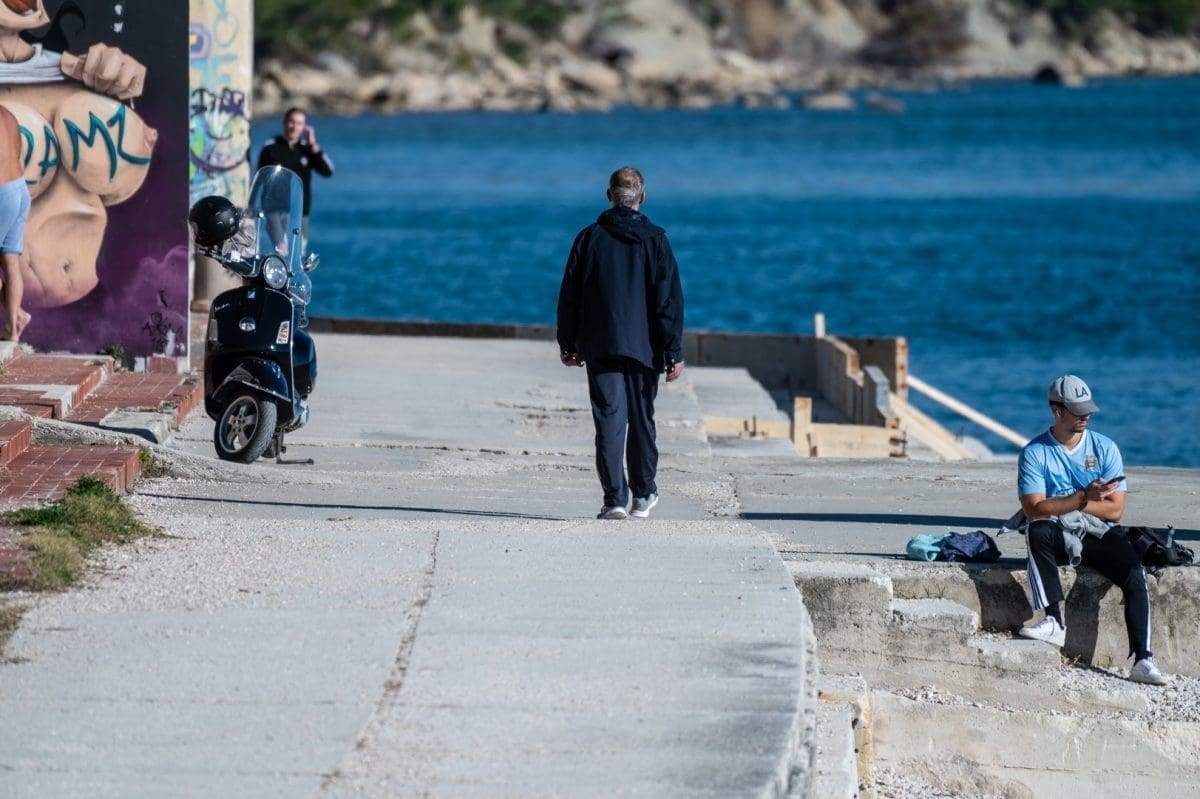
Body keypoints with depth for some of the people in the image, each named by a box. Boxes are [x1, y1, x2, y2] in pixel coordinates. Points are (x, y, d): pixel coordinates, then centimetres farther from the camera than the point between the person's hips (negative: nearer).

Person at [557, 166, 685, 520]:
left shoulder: (589, 238, 0)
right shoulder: (655, 240, -3)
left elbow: (569, 296, 4)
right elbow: (670, 301, -5)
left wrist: (567, 343, 13)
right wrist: (674, 352, -3)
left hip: (600, 346, 0)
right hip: (644, 347, 0)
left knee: (609, 419, -3)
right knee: (642, 420, 13)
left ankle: (615, 498, -11)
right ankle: (643, 495, 24)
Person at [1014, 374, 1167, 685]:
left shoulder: (1105, 448, 5)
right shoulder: (1034, 453, 0)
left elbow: (1115, 510, -2)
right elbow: (1033, 510, -14)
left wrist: (1061, 504, -8)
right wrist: (1083, 498, -25)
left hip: (1098, 536, 1)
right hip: (1056, 538, -1)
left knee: (1134, 572, -26)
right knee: (1038, 531, -35)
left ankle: (1142, 660, -33)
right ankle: (1053, 621, -40)